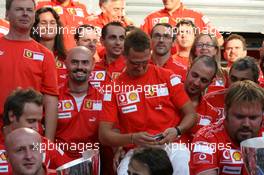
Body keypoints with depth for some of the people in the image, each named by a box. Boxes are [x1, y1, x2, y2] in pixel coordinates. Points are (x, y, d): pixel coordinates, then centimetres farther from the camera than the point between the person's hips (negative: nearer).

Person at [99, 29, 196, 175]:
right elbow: (104, 135, 1)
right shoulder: (114, 87, 4)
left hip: (171, 145, 0)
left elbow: (190, 114, 10)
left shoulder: (168, 77, 6)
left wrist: (177, 131, -12)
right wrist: (132, 138, -17)